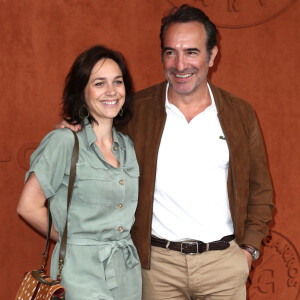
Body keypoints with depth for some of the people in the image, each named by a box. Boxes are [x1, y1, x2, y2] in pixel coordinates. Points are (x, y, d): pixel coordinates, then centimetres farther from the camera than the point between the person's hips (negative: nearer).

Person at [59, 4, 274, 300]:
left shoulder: (241, 114, 3)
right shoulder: (135, 110, -2)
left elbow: (260, 189, 10)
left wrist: (249, 248, 2)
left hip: (224, 262, 1)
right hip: (157, 262, -1)